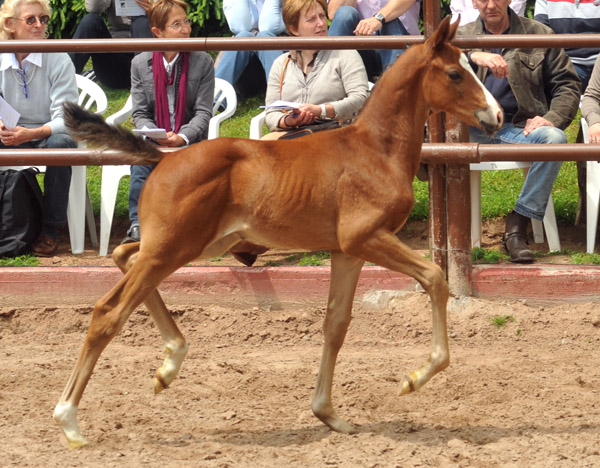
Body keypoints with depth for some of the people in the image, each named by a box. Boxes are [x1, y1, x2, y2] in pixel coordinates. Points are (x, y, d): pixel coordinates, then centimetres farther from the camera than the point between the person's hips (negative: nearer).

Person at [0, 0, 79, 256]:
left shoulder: (58, 61, -9)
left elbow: (65, 120, -16)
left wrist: (31, 134, -34)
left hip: (47, 136, -2)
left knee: (60, 143, -36)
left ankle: (49, 230, -25)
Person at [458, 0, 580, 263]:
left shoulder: (539, 35, 13)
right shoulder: (461, 36, 15)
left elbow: (567, 85, 12)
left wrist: (552, 117, -8)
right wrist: (474, 57, -23)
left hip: (518, 128, 0)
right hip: (471, 129, 0)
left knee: (554, 139, -33)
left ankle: (517, 227, -25)